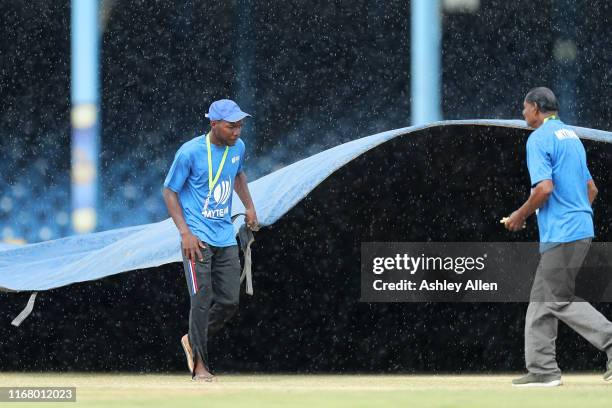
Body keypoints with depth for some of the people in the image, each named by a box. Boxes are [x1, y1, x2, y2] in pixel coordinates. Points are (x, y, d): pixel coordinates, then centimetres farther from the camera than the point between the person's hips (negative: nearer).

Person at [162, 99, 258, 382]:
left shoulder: (238, 147, 2)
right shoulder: (190, 152, -16)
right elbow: (169, 191, -9)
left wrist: (249, 206, 16)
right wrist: (185, 233, -16)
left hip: (226, 238, 6)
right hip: (198, 239, -6)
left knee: (229, 302, 4)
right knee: (202, 300, -8)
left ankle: (193, 340, 28)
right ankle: (199, 364, 4)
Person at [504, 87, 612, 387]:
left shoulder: (539, 139, -9)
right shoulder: (572, 136, 18)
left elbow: (544, 187, -20)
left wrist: (520, 216, -7)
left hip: (561, 236, -9)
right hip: (582, 229, 9)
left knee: (562, 301, -6)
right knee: (542, 298, 12)